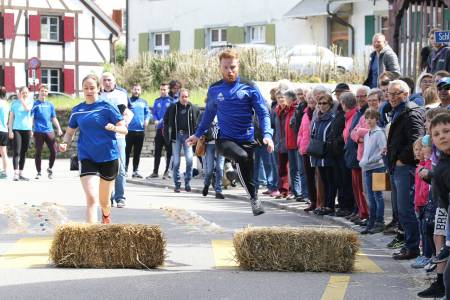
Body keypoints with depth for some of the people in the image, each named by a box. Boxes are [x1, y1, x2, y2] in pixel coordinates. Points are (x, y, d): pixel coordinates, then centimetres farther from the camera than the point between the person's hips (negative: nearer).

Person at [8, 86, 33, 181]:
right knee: (16, 152, -12)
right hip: (16, 129, -2)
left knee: (23, 153, 8)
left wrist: (22, 100, -9)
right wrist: (10, 130, -3)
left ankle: (21, 173, 15)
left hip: (27, 129, 3)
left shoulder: (30, 101, 7)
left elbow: (28, 108, -16)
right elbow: (11, 118, 4)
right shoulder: (14, 103, 4)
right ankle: (15, 174, -19)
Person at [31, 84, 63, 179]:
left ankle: (50, 168, 18)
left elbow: (54, 118, 20)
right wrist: (31, 130, -12)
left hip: (49, 131, 3)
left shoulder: (50, 105, 14)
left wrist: (58, 128, 10)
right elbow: (31, 118, -3)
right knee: (38, 152, 1)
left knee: (54, 151, -4)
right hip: (38, 131, -3)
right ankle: (38, 172, 11)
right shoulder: (35, 104, 1)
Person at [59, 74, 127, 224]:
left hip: (108, 157, -1)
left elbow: (124, 129, -5)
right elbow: (70, 132, 17)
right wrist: (65, 143, -5)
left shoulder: (107, 107, -5)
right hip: (87, 158, 1)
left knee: (104, 201, 14)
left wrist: (114, 127, -26)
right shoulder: (77, 111, 6)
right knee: (91, 198, -18)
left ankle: (106, 217, 49)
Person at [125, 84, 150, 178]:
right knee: (127, 151, -4)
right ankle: (125, 169, 1)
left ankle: (135, 171, 16)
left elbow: (147, 112, 15)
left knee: (137, 152, 9)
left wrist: (147, 120, -3)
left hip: (141, 130, 4)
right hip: (129, 130, -4)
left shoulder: (144, 102, 13)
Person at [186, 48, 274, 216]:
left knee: (250, 176, -1)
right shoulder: (214, 89, 7)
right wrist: (198, 134, 26)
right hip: (225, 140, -1)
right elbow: (209, 113, 23)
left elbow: (263, 113, 0)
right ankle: (254, 198, -26)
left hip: (248, 140, 1)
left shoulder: (249, 88, 1)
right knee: (242, 157, -32)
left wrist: (267, 134, -15)